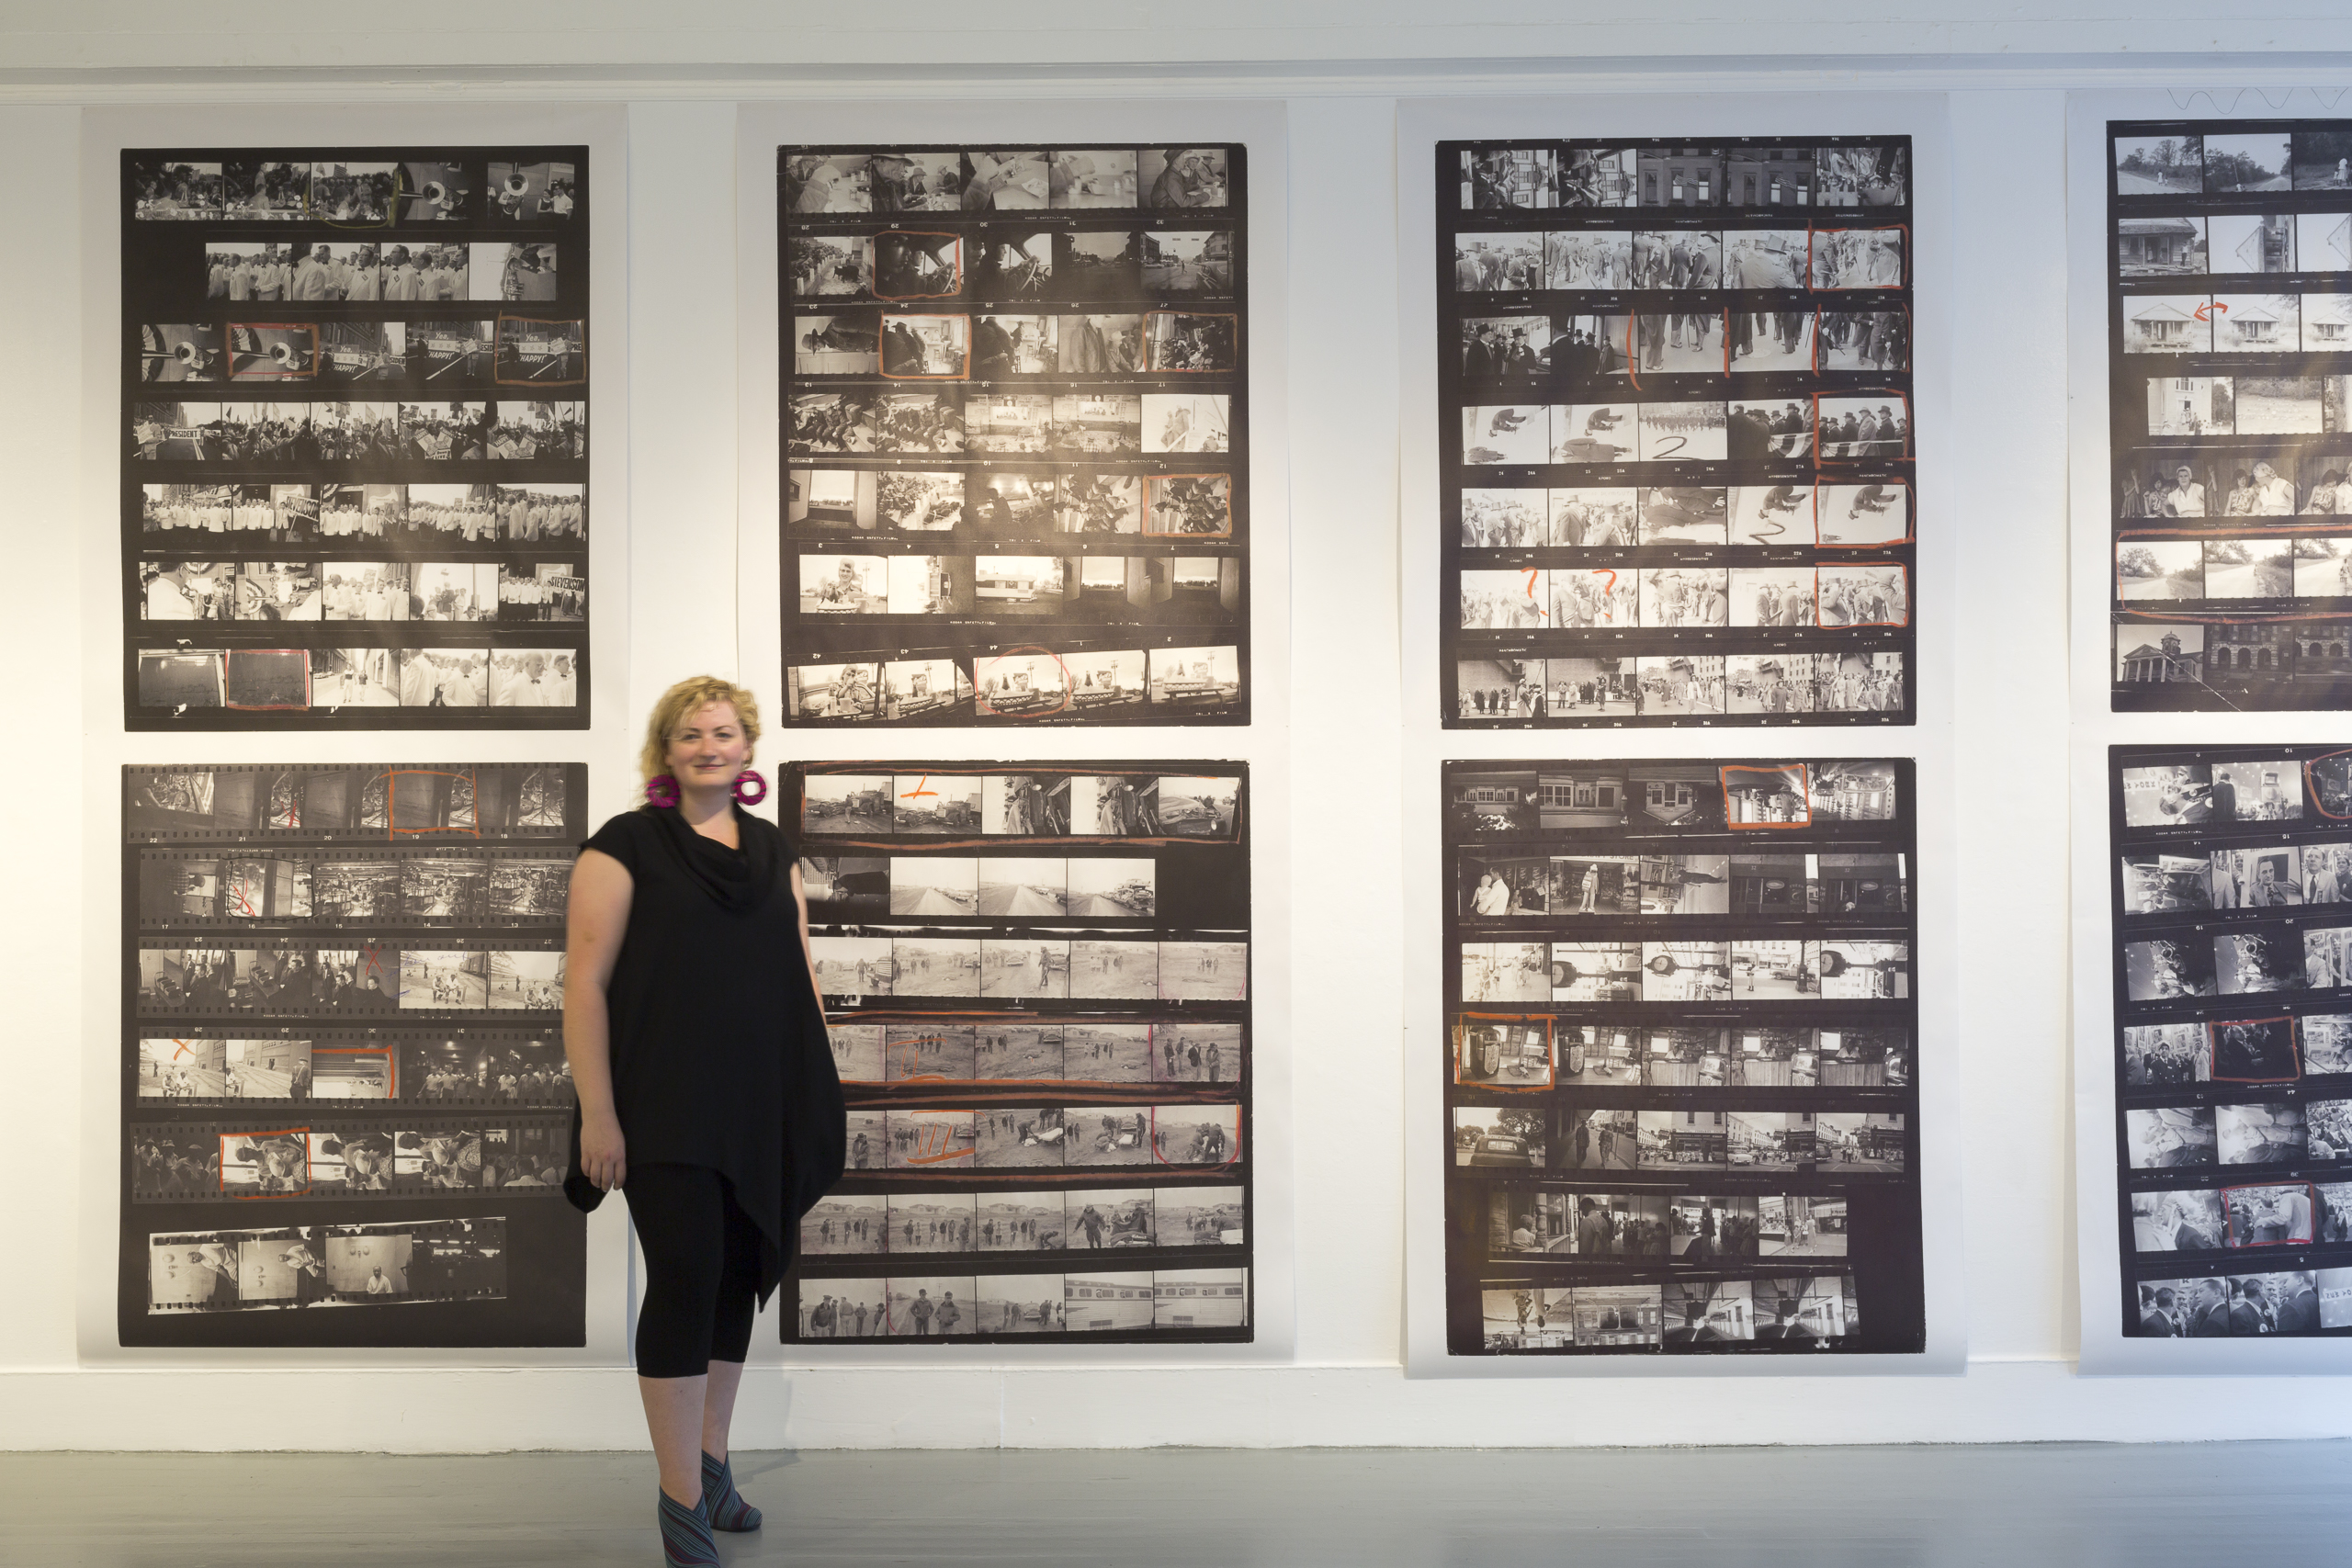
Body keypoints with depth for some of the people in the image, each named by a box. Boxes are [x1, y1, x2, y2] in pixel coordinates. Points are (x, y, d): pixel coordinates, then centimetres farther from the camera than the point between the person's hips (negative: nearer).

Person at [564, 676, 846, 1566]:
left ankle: (711, 1462, 27)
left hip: (762, 1113, 5)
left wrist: (819, 1095, 12)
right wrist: (597, 1113, -13)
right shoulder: (627, 845, -3)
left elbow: (801, 972, 16)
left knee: (739, 1279, 11)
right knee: (685, 1281, -8)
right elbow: (586, 982, -8)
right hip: (668, 1113, -5)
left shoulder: (773, 852, 13)